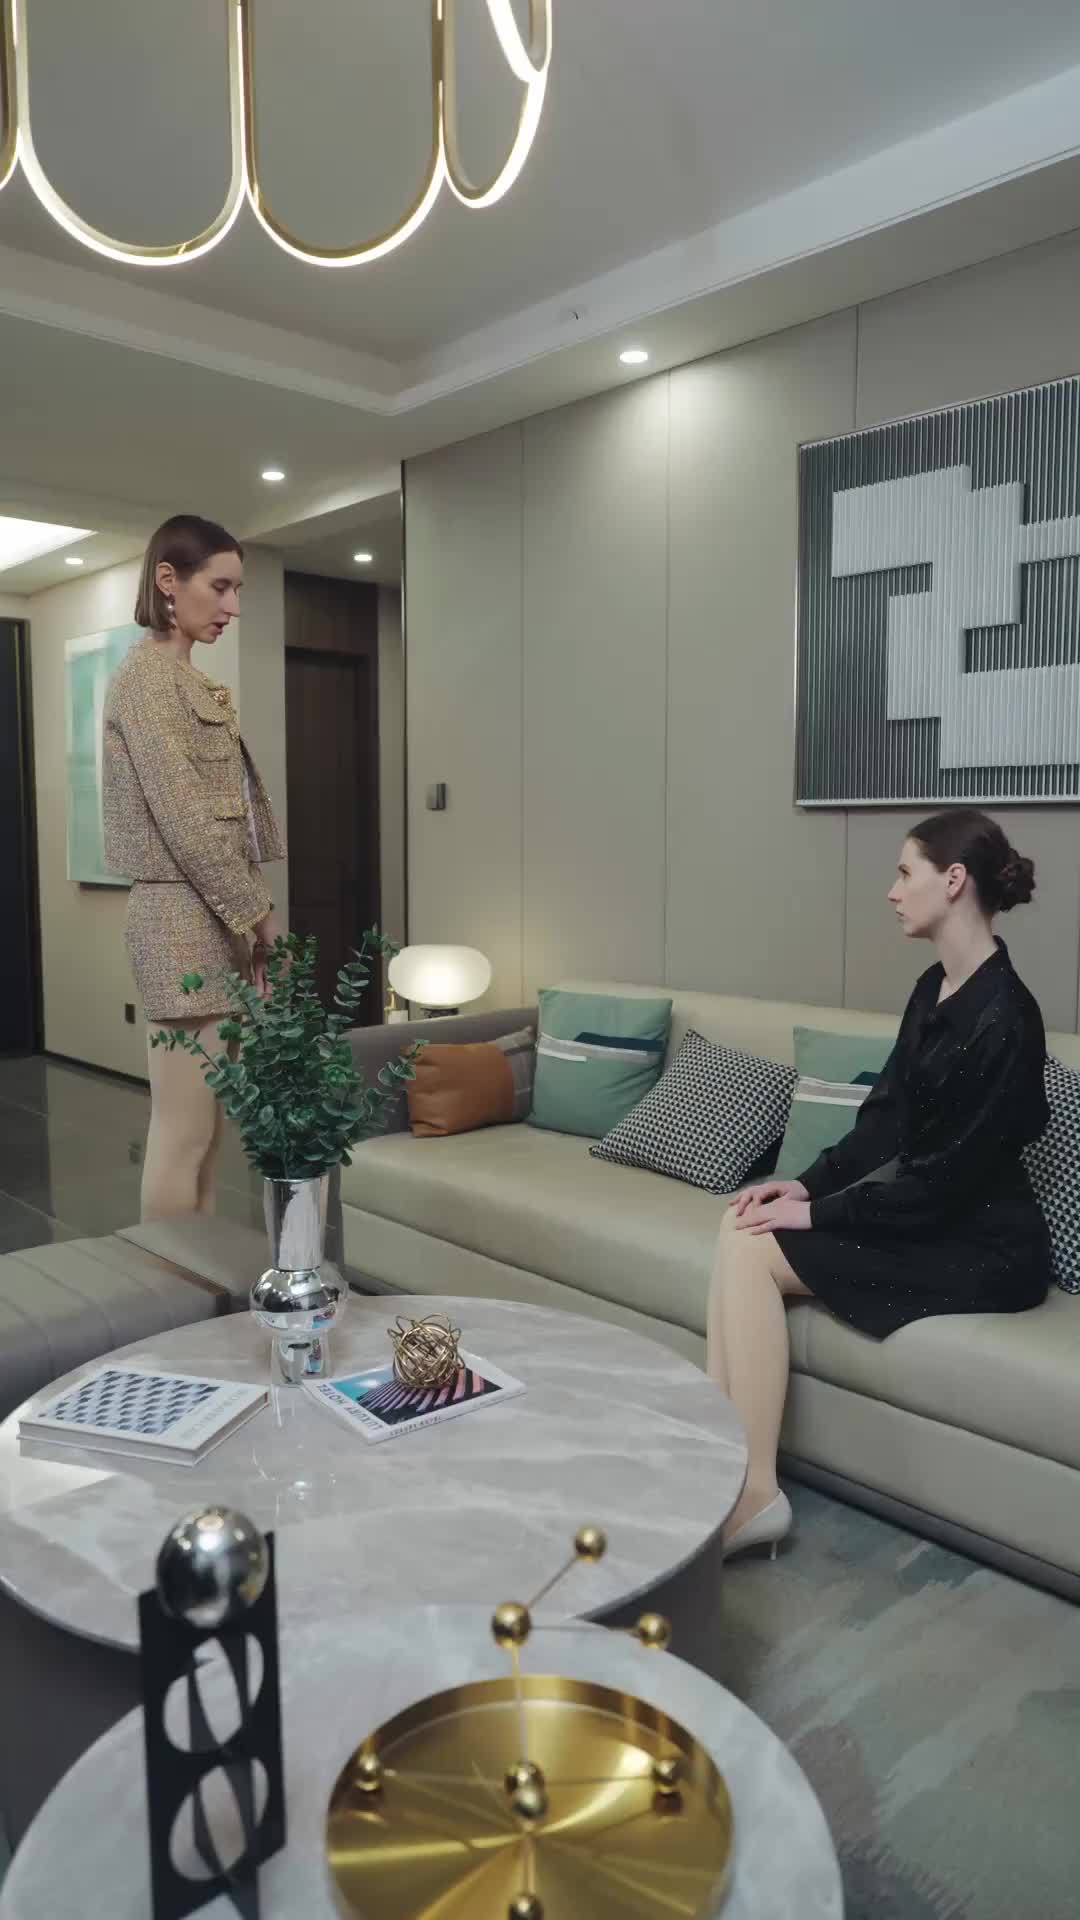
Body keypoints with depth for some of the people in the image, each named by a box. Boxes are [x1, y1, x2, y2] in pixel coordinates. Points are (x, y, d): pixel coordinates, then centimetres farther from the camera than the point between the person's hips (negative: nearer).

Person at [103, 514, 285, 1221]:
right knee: (182, 1135, -5)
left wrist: (253, 915, 12)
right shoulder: (146, 675, -10)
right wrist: (259, 913, -12)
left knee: (208, 1129, 13)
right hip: (187, 923, -10)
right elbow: (184, 818, -17)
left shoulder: (193, 681, 19)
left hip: (217, 922, 10)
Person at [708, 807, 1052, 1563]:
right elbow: (888, 1118, 11)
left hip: (982, 1246, -9)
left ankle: (755, 1493, -10)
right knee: (744, 1229, -9)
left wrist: (822, 1213, -17)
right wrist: (811, 1182, -2)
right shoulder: (935, 990, 7)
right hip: (924, 1211, 9)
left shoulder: (1003, 1018, -22)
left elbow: (951, 1175, -22)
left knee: (753, 1250, -17)